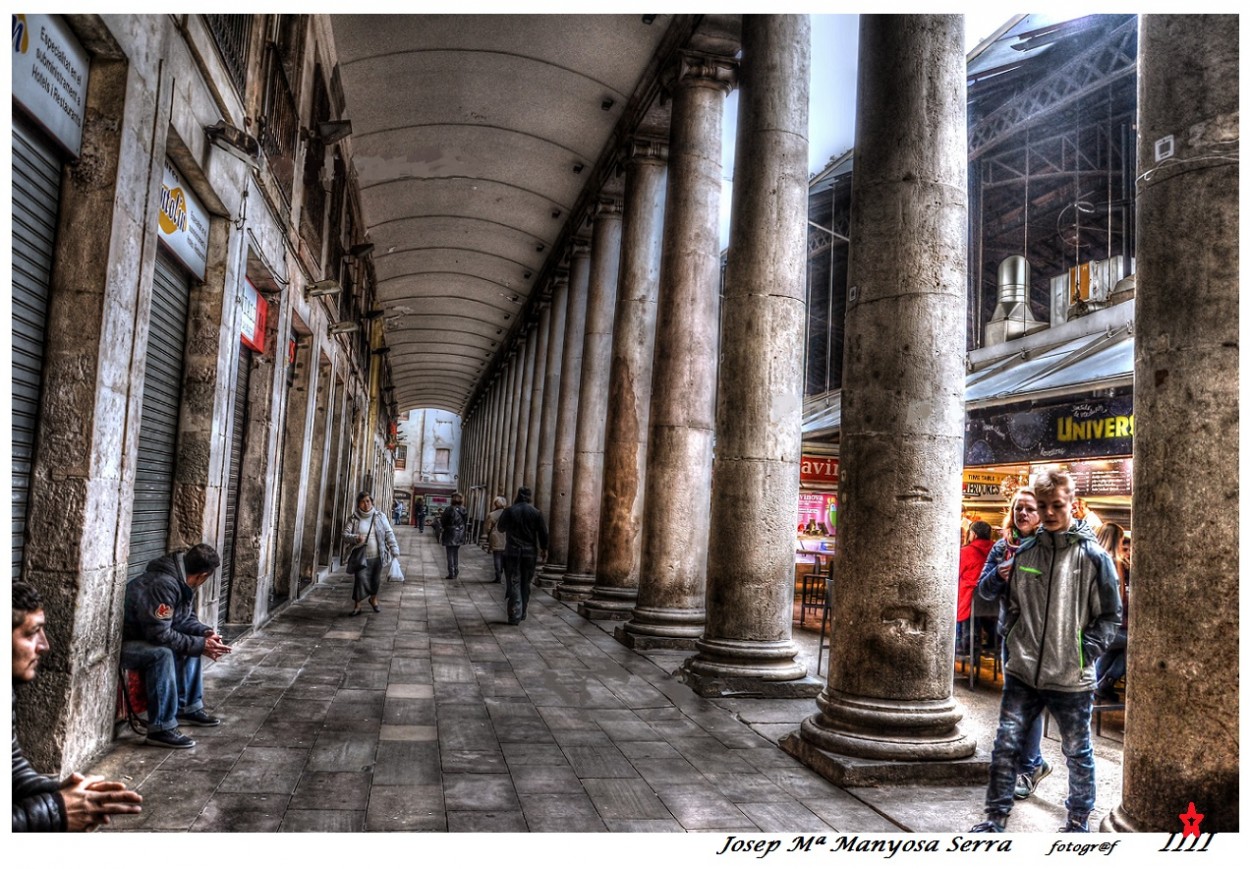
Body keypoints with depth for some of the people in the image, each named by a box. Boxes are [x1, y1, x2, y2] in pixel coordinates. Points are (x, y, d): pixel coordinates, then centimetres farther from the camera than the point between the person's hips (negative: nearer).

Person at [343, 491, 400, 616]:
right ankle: (357, 606, 4)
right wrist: (356, 538, -26)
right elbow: (345, 534, -6)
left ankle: (373, 599, 41)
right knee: (361, 579, -12)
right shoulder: (354, 518, -2)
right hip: (361, 556, -2)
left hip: (377, 556, 2)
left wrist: (394, 550, -7)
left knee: (376, 580, 13)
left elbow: (389, 533, 0)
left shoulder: (380, 516, 0)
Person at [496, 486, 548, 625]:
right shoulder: (536, 513, -2)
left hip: (512, 552, -2)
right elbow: (543, 533, -1)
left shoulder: (509, 511, -4)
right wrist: (543, 549, 11)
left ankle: (515, 616, -5)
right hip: (530, 552, 2)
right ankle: (522, 614, 21)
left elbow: (501, 528, 10)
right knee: (525, 584, 14)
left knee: (514, 584, 1)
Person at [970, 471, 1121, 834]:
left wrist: (1085, 653, -11)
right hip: (1023, 672, 3)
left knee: (1077, 752, 14)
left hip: (1071, 679, -3)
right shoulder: (1024, 552, 4)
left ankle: (1079, 820, 34)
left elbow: (1109, 615, -3)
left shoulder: (1093, 556, -6)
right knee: (1005, 745, 5)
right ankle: (996, 817, 19)